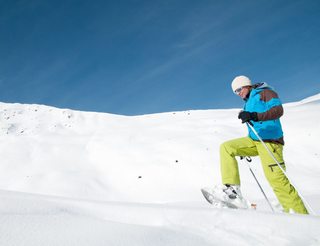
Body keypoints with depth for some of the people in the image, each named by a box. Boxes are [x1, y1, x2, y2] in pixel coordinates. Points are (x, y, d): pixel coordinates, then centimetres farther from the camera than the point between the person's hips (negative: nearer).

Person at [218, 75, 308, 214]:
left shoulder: (265, 92, 0)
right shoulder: (248, 103, 23)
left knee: (276, 178, -16)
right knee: (226, 147, -4)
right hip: (254, 140, 8)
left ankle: (299, 214, -6)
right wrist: (245, 150, 30)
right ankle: (232, 188, -11)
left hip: (269, 140, -8)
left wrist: (254, 116, -32)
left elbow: (278, 110, -18)